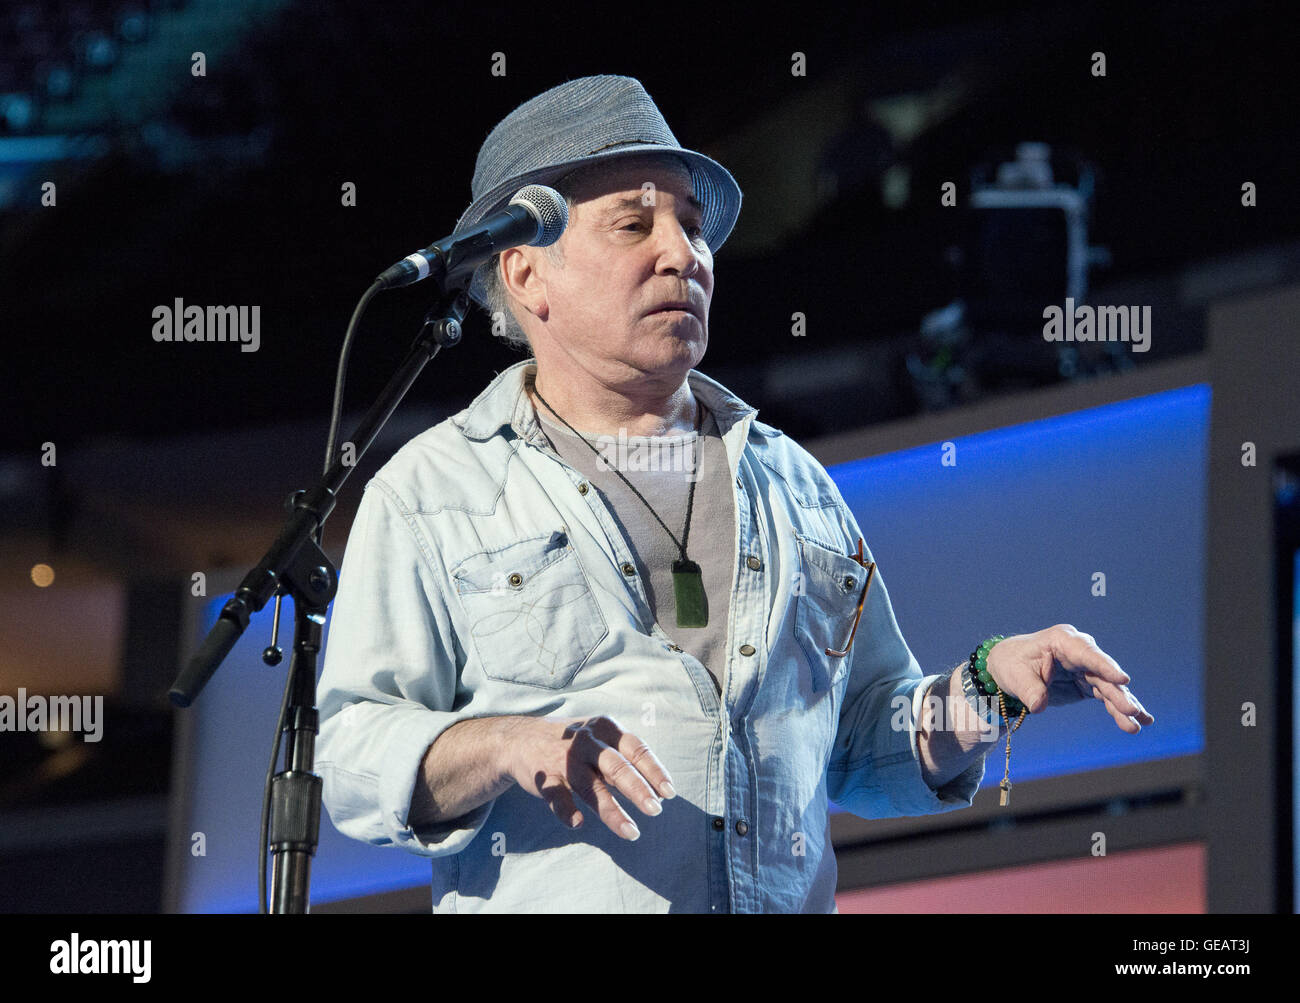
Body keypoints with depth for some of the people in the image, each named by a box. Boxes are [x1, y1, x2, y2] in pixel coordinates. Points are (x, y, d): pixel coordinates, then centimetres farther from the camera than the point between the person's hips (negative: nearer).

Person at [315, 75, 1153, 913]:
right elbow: (353, 757, 2)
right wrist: (505, 748, -14)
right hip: (548, 911, -4)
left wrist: (988, 691, 9)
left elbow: (868, 749, 26)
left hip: (791, 903, 4)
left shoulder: (793, 483, 23)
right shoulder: (428, 491, 10)